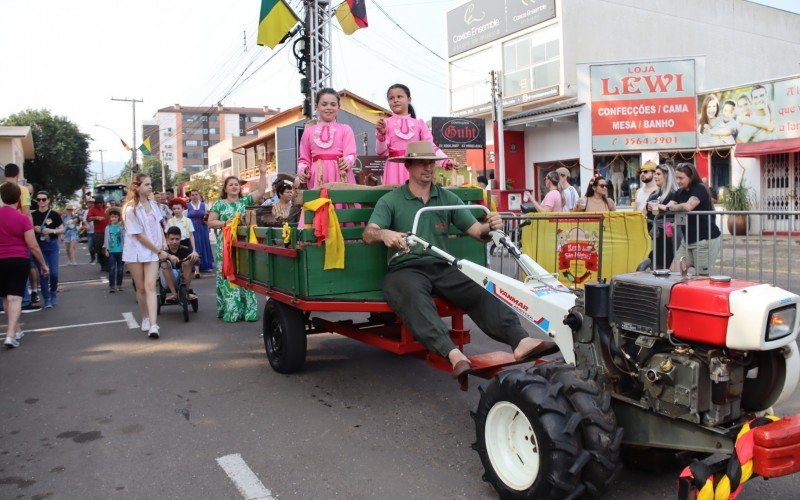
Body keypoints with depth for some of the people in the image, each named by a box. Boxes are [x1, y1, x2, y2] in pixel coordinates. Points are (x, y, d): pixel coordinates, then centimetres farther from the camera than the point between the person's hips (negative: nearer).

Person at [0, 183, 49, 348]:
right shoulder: (23, 218, -10)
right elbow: (33, 246, -11)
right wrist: (43, 264, -2)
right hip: (19, 260, -3)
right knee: (15, 297, -5)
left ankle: (16, 330, 28)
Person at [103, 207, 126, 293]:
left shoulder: (122, 227, -3)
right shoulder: (108, 227, 2)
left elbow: (124, 238, -2)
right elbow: (106, 239, 4)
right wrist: (106, 249, 1)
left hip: (120, 251, 0)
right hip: (111, 251, 0)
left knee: (120, 269, 7)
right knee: (112, 269, -1)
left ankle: (119, 285, 20)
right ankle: (111, 286, 2)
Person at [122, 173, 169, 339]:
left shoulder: (153, 204, 4)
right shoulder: (131, 209, -13)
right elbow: (139, 235, -14)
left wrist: (163, 242, 5)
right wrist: (159, 251, -11)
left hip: (152, 251, 3)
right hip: (136, 252, -3)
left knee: (150, 286, -9)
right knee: (141, 288, 7)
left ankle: (153, 325, -18)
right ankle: (145, 318, 26)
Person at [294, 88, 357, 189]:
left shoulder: (345, 129, 12)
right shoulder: (309, 131, 17)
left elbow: (351, 155, 0)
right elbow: (304, 159, 16)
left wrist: (347, 162, -22)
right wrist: (302, 170, -5)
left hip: (341, 177, -1)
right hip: (318, 178, 1)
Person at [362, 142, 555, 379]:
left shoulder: (448, 198, 16)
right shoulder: (390, 201, 7)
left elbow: (476, 230, 8)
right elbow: (369, 234, -7)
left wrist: (489, 226, -17)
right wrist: (384, 234, -31)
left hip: (441, 268, 3)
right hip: (405, 269, -3)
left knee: (481, 289, -26)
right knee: (414, 296, -38)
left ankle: (520, 341, -38)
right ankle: (453, 354, -53)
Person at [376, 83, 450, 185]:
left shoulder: (419, 123, 10)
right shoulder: (385, 123, 5)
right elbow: (381, 152, 0)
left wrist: (445, 160, -13)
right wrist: (381, 134, -18)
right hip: (395, 169, -2)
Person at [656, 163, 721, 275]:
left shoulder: (700, 189, -13)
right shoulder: (680, 193, 12)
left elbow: (688, 206, -31)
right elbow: (668, 207, -1)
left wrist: (667, 207, -21)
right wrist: (657, 208, -22)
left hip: (706, 239, -8)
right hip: (688, 240, 8)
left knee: (703, 276, -3)